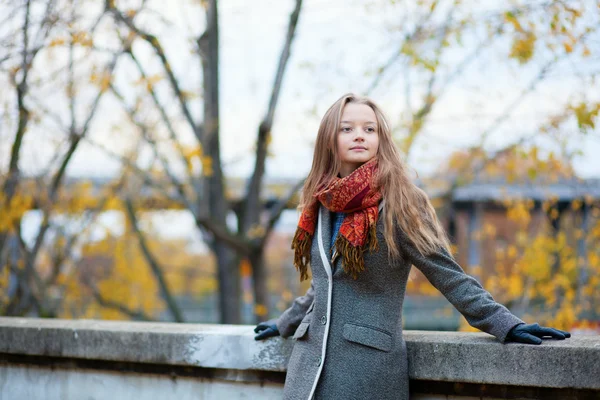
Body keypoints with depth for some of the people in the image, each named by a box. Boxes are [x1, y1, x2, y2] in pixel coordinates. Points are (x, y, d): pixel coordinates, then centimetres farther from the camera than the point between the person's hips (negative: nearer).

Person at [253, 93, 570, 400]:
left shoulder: (398, 204, -6)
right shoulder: (321, 205, 9)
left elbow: (450, 277, -7)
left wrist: (508, 326, -14)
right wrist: (284, 324, 35)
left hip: (368, 372, -5)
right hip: (309, 364, 5)